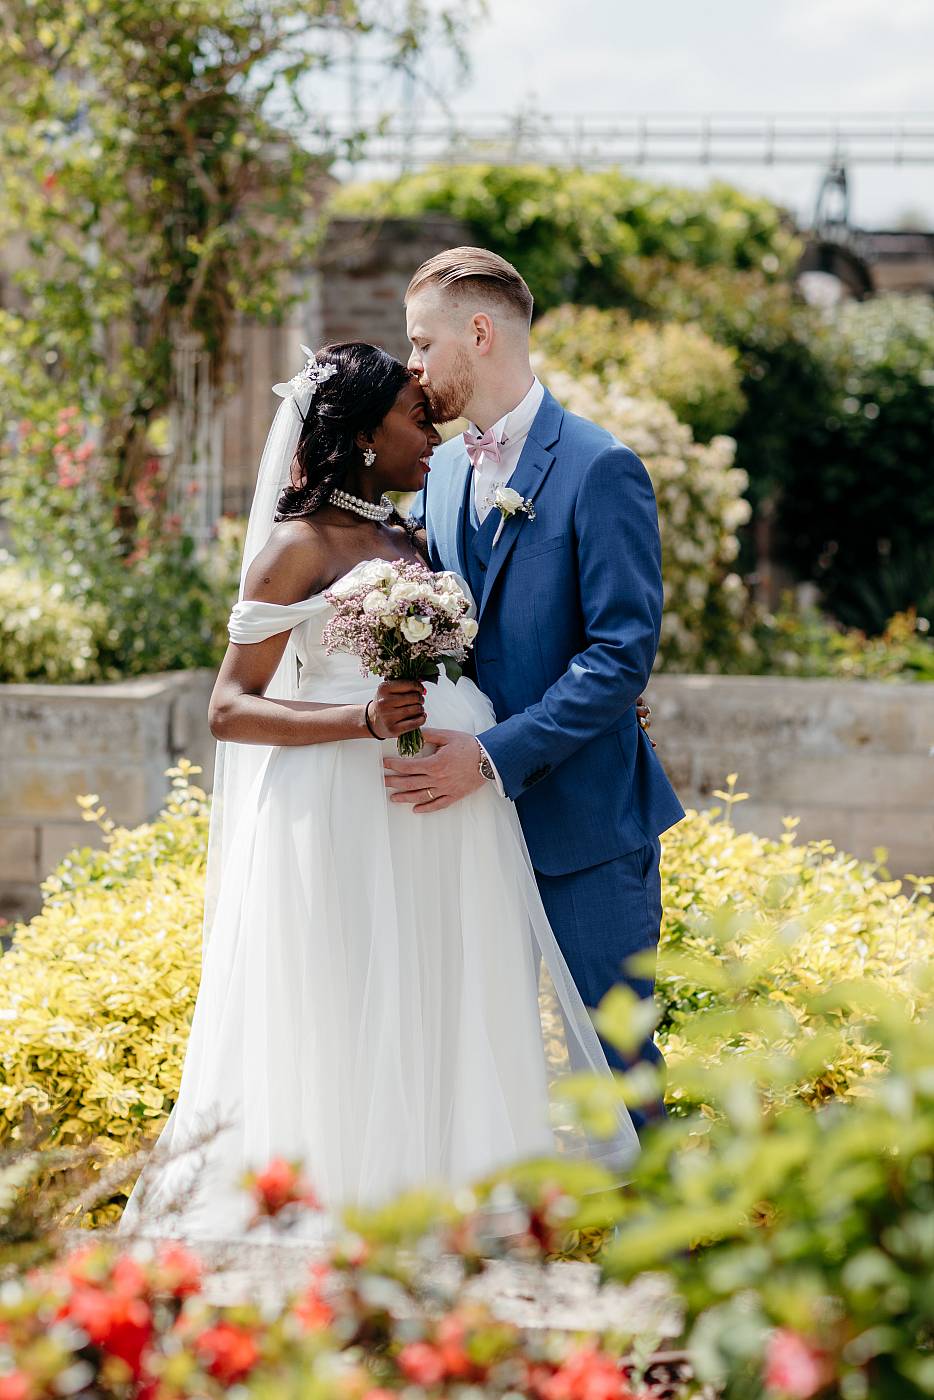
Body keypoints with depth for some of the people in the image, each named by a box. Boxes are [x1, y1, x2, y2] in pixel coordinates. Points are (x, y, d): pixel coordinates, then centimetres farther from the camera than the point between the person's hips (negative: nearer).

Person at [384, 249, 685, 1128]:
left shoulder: (598, 469, -12)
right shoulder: (440, 473, 11)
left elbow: (622, 653, -17)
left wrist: (495, 755, -22)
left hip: (585, 822, -7)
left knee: (611, 1055, 0)